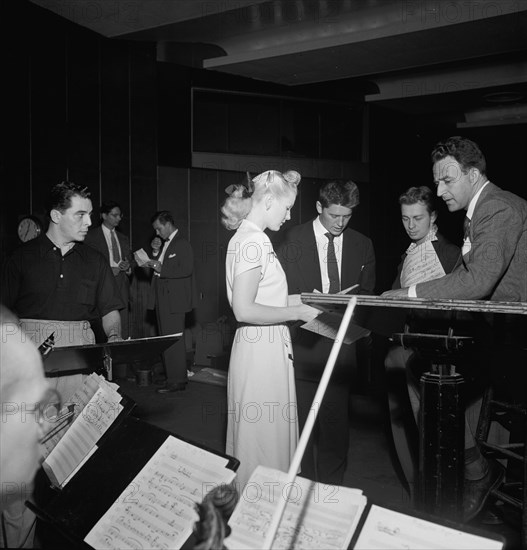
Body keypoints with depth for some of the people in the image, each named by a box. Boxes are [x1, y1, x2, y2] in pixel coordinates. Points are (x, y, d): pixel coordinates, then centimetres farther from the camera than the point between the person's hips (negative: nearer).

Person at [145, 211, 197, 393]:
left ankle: (177, 381, -1)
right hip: (163, 301, 10)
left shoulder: (182, 244, -10)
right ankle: (171, 376, 19)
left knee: (174, 340, -7)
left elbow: (187, 269, -21)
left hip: (174, 301, -10)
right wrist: (154, 264, 10)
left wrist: (161, 269, -20)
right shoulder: (166, 244, 19)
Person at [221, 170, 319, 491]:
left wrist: (298, 300, 11)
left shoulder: (248, 237, 13)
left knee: (267, 436, 20)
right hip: (262, 352, -10)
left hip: (266, 348, 10)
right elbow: (244, 310, -24)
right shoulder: (254, 241, -17)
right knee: (265, 437, 3)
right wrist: (297, 313, -16)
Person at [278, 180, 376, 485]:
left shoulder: (362, 245, 9)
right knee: (302, 421, 4)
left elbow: (367, 294, 12)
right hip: (304, 341, -2)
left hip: (341, 343, 2)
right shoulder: (294, 239, 0)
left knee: (336, 420, 6)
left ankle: (332, 490, 21)